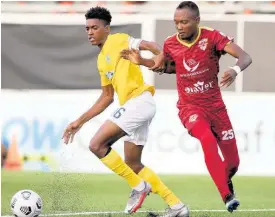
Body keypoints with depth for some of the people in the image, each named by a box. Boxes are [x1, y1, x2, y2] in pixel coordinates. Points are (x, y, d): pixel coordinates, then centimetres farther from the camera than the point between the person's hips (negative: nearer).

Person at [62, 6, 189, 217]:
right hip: (132, 106, 10)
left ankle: (139, 186, -5)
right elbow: (107, 97, 28)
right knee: (133, 165, 13)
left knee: (97, 145, -14)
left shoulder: (118, 40, -1)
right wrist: (80, 121, 25)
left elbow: (149, 45, -15)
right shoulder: (101, 60, 22)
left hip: (139, 101, -10)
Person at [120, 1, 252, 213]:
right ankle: (227, 196, -31)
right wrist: (141, 61, -2)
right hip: (189, 107, -1)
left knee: (233, 161, 4)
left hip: (215, 106, 1)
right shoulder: (171, 44, -7)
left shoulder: (212, 37, -15)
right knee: (208, 139, -33)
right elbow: (160, 64, 16)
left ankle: (225, 180, 43)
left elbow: (245, 57, -23)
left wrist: (235, 70, -44)